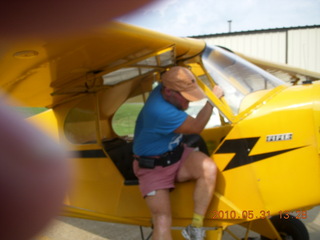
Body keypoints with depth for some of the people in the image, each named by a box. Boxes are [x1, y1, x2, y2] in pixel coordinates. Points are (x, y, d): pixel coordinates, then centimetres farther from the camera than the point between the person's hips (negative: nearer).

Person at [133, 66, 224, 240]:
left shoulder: (165, 88, -9)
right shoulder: (159, 111, -33)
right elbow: (196, 127, -20)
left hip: (177, 154, 7)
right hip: (153, 167, -7)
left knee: (209, 168, -24)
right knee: (162, 220, -18)